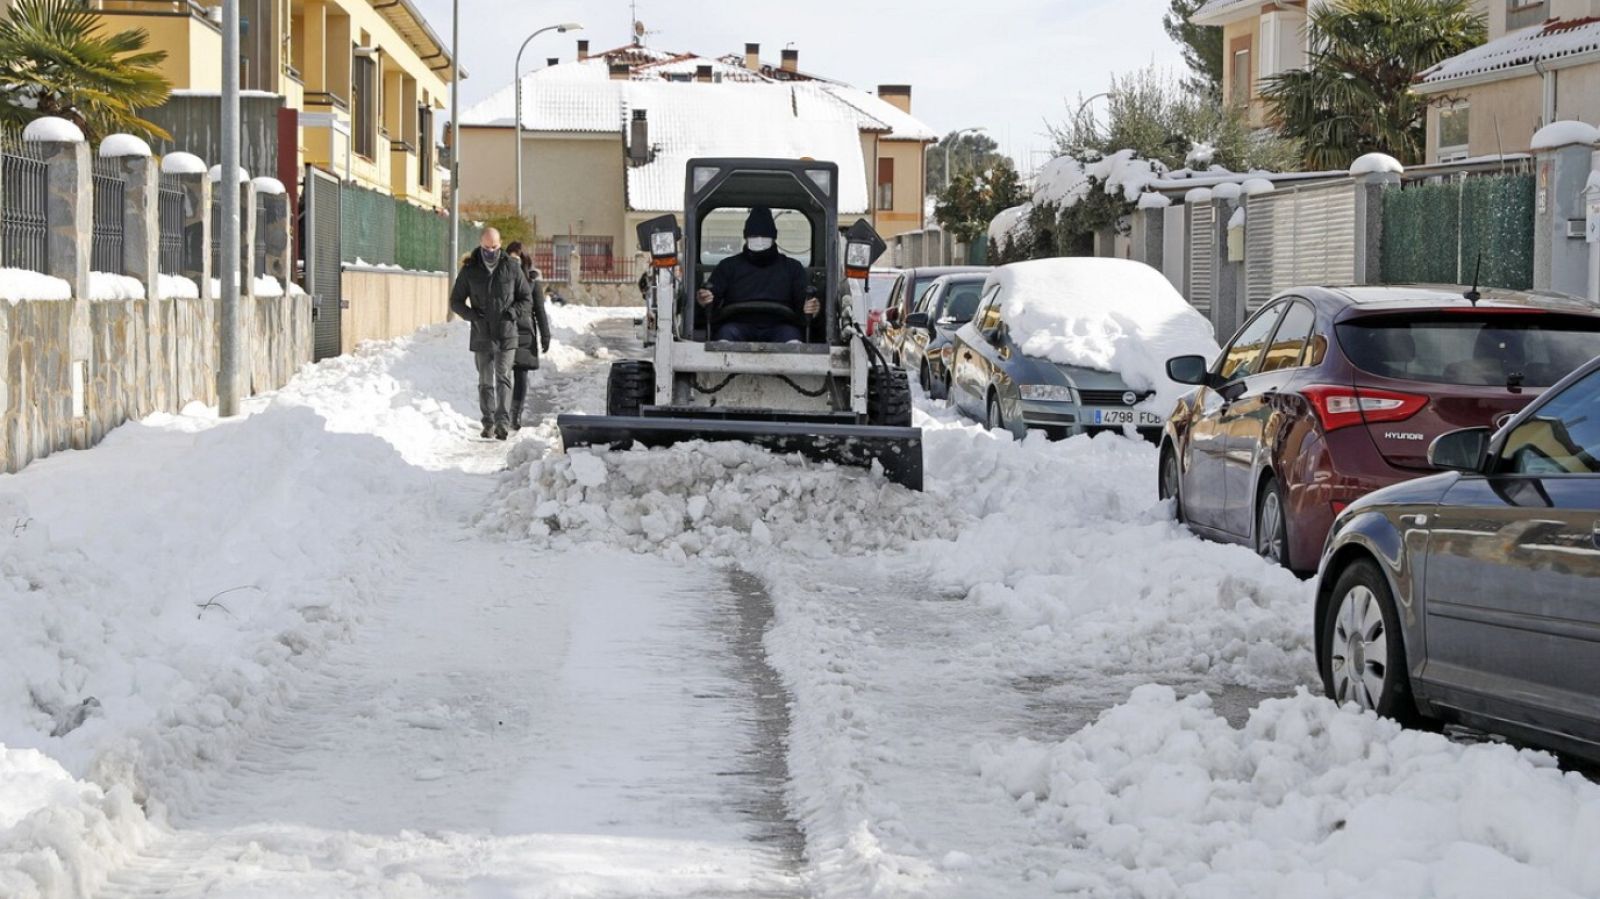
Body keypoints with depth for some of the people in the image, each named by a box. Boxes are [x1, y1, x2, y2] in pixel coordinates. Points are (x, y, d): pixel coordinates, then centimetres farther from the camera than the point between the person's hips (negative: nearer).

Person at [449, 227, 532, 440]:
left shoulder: (511, 268, 2)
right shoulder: (469, 271, 2)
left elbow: (527, 298, 10)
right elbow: (456, 302, 8)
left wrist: (512, 312, -10)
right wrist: (473, 316, -9)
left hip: (506, 335, -1)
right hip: (482, 335, 1)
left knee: (503, 377, -13)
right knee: (486, 382, 7)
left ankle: (503, 421, -19)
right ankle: (488, 422, 14)